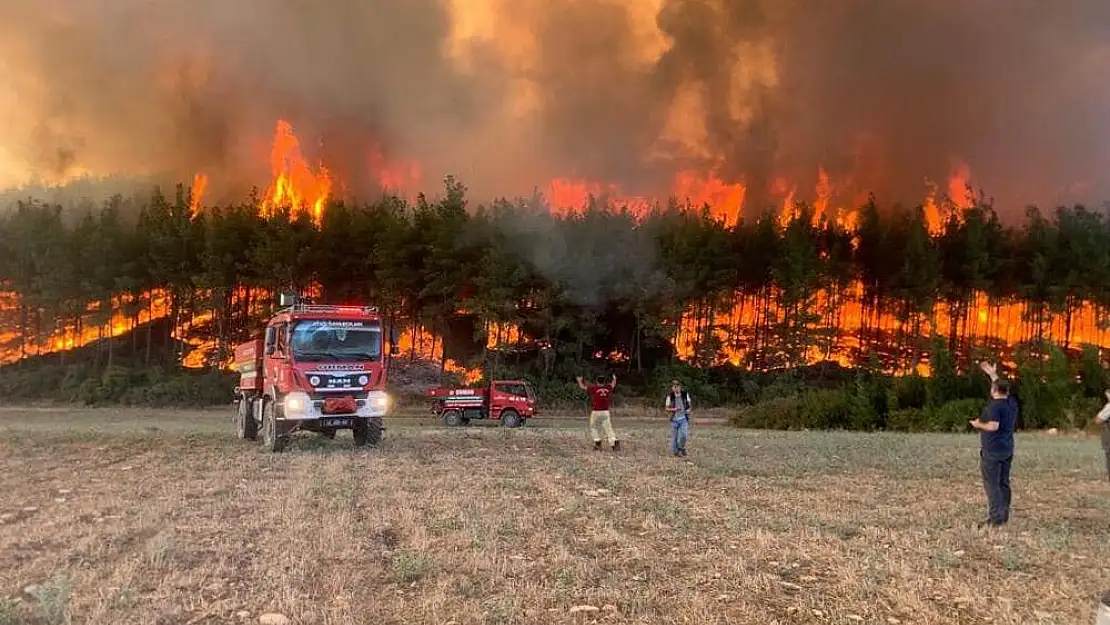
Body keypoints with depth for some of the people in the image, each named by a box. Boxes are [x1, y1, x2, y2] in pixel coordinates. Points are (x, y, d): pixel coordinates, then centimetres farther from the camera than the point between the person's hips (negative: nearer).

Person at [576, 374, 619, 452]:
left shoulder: (594, 388, -8)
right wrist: (614, 379, 47)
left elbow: (583, 387, 2)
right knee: (608, 428, 3)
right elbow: (613, 384, 25)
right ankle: (614, 442, -12)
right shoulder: (608, 388, 3)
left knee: (594, 428, 12)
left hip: (596, 412, -3)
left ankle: (597, 444, 4)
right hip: (606, 412, 3)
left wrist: (579, 380, 22)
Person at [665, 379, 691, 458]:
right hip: (674, 419, 0)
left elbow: (688, 404, 12)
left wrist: (688, 409, -8)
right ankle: (676, 452, 23)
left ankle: (681, 448, 10)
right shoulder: (670, 396, -9)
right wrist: (674, 409, -18)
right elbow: (667, 409, 0)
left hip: (683, 418, 0)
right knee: (674, 437, 6)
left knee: (684, 435, -17)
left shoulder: (685, 394, -4)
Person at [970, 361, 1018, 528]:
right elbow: (1003, 388, 26)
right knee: (1004, 483, 12)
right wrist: (993, 375, 31)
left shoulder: (994, 406, -17)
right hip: (1008, 450, 8)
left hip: (992, 450, -8)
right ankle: (1004, 517, 15)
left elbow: (993, 426, -26)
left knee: (992, 484, -7)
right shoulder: (1012, 403, 8)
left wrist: (978, 424, -10)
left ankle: (995, 519, -9)